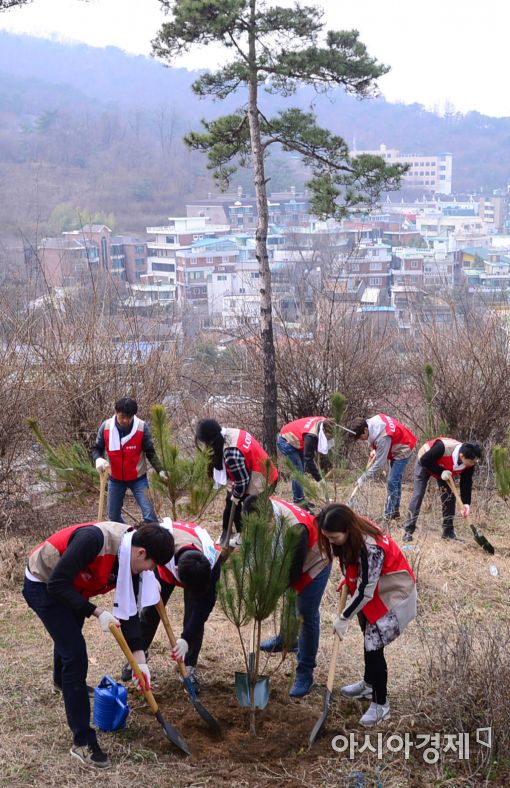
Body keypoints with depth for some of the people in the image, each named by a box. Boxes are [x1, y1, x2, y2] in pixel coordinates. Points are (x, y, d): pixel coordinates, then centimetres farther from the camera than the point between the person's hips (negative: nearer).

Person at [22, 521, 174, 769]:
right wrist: (97, 612, -33)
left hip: (68, 587, 8)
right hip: (43, 585, -8)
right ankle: (82, 742, -7)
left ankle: (62, 681, 67)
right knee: (75, 654, -14)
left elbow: (128, 610, -8)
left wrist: (140, 660, -12)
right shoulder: (95, 539, -39)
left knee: (68, 636, 33)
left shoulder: (130, 561, -14)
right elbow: (57, 584, -35)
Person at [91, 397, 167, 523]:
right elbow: (96, 448, -1)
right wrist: (98, 459, -25)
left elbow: (150, 452, -9)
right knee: (113, 515, 14)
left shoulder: (142, 427, -17)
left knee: (148, 513, -11)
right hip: (115, 479, 3)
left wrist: (160, 470, -22)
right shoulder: (106, 427, -13)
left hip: (138, 478, -3)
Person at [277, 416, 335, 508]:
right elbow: (308, 459, -31)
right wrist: (319, 479, -27)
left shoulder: (323, 421, -14)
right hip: (286, 441, -9)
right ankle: (299, 502, -9)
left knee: (302, 470, 9)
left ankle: (300, 500, 16)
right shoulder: (311, 436, -37)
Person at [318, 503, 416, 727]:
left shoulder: (371, 548, -37)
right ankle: (369, 684, 42)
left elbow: (365, 592, -30)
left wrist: (343, 619, -21)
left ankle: (381, 704, 4)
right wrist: (347, 580, -2)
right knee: (368, 639, 21)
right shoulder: (353, 534, -13)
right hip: (369, 590, 9)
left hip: (393, 594, -9)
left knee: (374, 645, -10)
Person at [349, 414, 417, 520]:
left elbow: (379, 464, -32)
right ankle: (395, 511, 26)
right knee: (395, 480, 16)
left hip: (402, 451, -10)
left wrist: (363, 478, -27)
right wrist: (373, 450, 0)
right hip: (395, 449, 10)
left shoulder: (382, 437, -37)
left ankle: (388, 515, -10)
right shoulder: (369, 422, -14)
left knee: (392, 482, -14)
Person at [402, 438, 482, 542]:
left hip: (446, 470, 5)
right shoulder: (443, 447, -44)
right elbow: (424, 460, -32)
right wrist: (440, 472, -35)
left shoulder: (470, 464, -25)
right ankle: (408, 531, -9)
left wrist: (466, 503, -23)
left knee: (449, 496, -3)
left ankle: (448, 532, 9)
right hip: (425, 464, -5)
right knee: (418, 495, -12)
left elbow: (466, 483, -15)